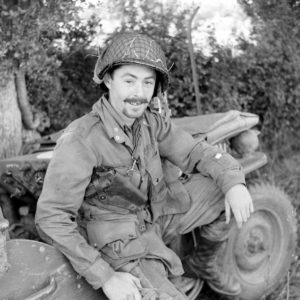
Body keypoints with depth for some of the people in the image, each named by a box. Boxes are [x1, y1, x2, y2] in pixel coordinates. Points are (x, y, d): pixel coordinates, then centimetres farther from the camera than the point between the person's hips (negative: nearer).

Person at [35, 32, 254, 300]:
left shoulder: (152, 122, -6)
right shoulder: (79, 140, -26)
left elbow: (197, 153, -2)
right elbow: (51, 219, -23)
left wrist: (234, 183, -23)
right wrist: (104, 277, -25)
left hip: (158, 216, 7)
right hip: (124, 245, -7)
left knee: (224, 182, 1)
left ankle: (201, 263, 20)